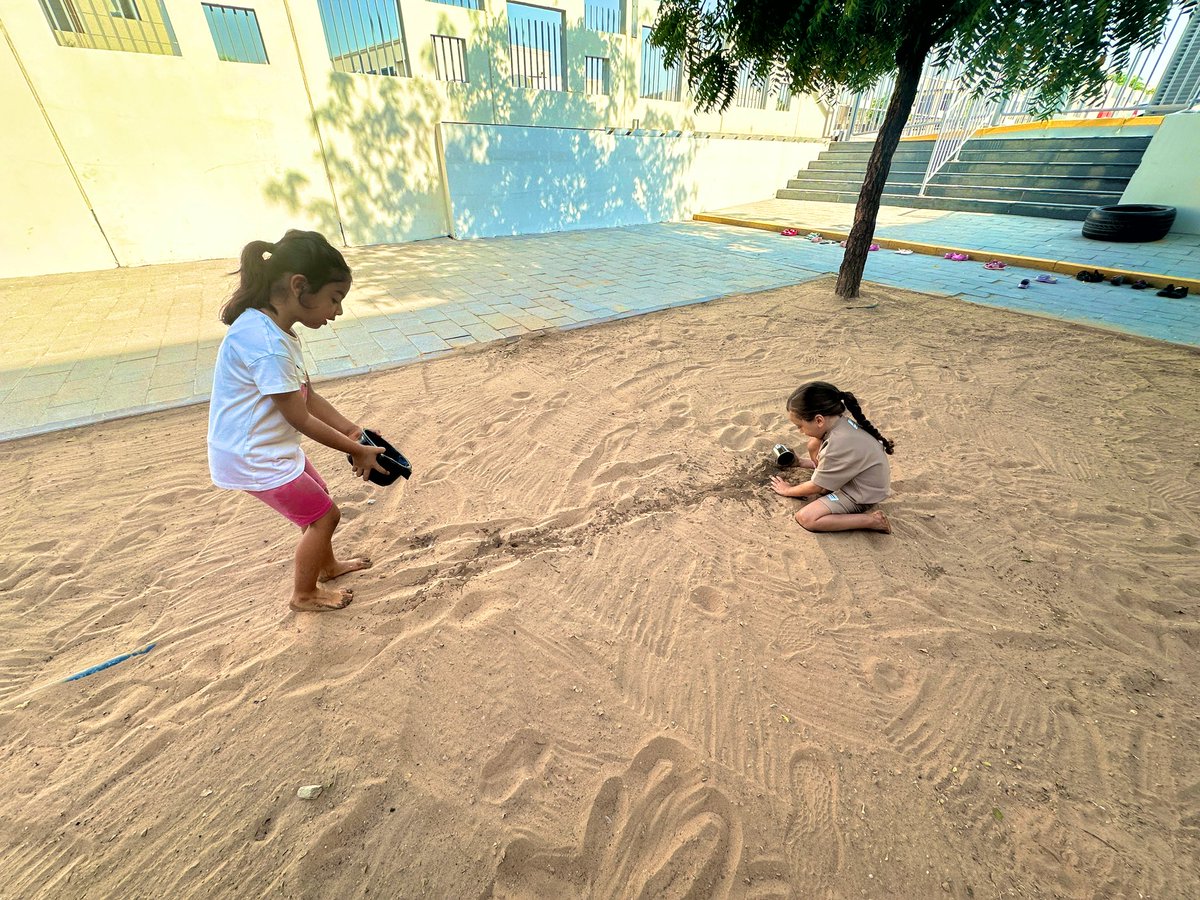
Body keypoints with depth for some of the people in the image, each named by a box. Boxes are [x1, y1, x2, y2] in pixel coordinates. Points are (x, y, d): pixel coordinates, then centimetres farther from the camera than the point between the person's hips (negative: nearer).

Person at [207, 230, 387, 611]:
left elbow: (309, 397, 6)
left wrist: (352, 431, 0)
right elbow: (300, 418, -25)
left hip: (272, 447, 9)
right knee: (324, 514, 4)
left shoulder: (278, 329, 2)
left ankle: (326, 565, 48)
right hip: (253, 459, -9)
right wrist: (357, 450, -16)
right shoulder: (264, 342, -29)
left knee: (317, 502, 24)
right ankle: (305, 594, 26)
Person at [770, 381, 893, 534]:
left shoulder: (839, 445, -34)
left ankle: (871, 520, -11)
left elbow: (815, 487, -19)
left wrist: (788, 490, -2)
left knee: (805, 518, -18)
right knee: (814, 445, 1)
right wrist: (802, 462, 12)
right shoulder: (840, 421, -11)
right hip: (851, 477, 9)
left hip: (862, 494, -9)